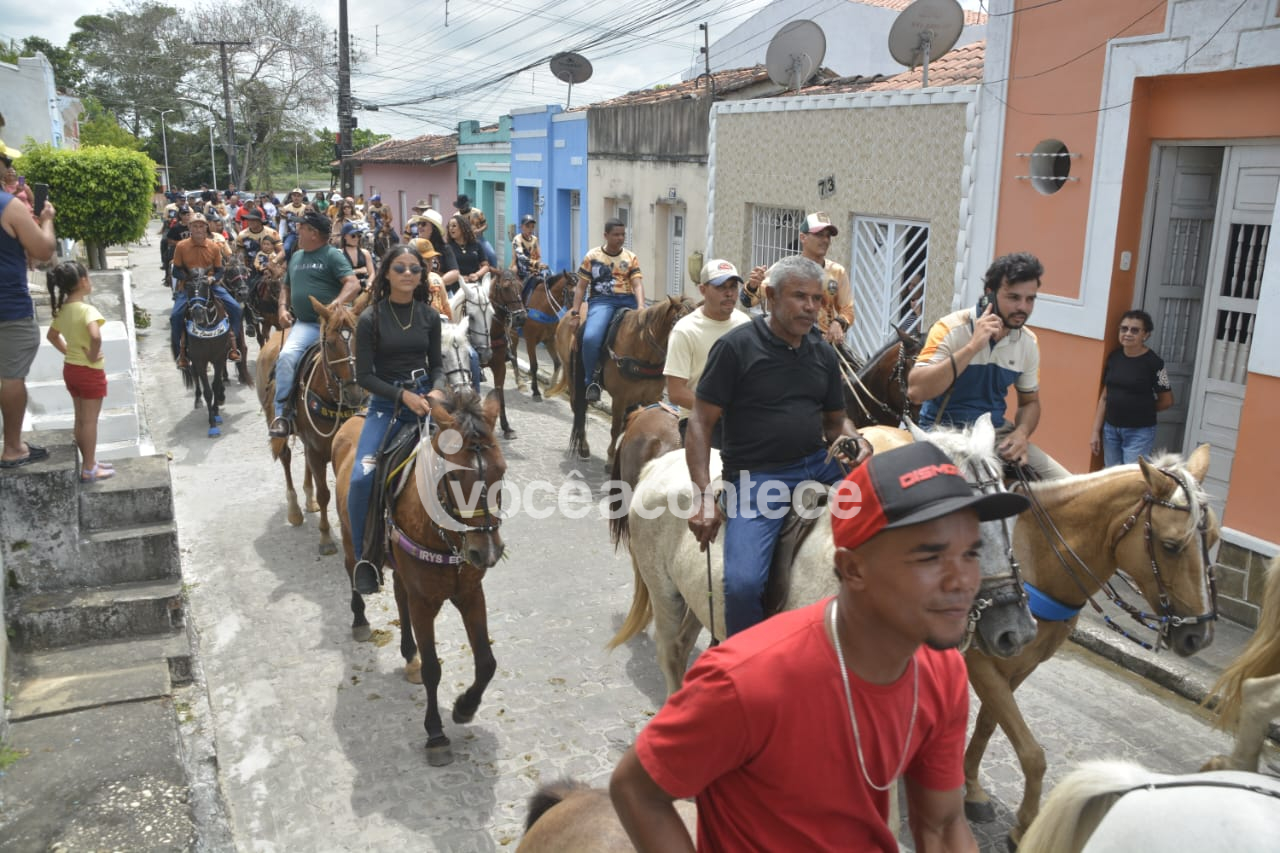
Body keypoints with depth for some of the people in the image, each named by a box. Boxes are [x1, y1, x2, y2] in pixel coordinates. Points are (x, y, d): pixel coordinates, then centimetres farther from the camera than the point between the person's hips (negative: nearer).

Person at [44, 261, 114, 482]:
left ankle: (89, 462, 27)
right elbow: (95, 336, -39)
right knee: (90, 421, 1)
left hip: (70, 369, 8)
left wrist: (68, 351, 13)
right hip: (90, 371, -8)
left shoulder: (63, 310, 4)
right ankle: (89, 470, 8)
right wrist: (93, 356, -23)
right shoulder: (87, 309, -22)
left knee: (80, 419, 16)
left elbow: (52, 336, 19)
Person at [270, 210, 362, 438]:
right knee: (287, 356, -22)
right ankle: (283, 415, -19)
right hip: (304, 324, 4)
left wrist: (337, 303, -28)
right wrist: (283, 307, 12)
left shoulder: (332, 255, 0)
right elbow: (286, 286, 33)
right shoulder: (296, 257, 22)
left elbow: (353, 284, -12)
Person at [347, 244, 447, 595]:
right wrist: (404, 396, -17)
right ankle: (363, 558, -1)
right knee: (361, 477, -22)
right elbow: (364, 375, -5)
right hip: (386, 404, -3)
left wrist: (437, 390, -9)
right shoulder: (371, 319, -5)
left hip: (424, 399, 3)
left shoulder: (429, 316, 5)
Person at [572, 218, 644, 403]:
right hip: (601, 301, -3)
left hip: (627, 301, 3)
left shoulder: (631, 257, 13)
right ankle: (592, 381, -9)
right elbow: (581, 287, 10)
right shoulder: (592, 256, 8)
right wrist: (575, 313, -1)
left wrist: (641, 307, -19)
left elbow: (637, 284, 0)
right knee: (590, 338, -29)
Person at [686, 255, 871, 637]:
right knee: (743, 584, -23)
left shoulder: (824, 354, 11)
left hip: (819, 463, 6)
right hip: (756, 476, -6)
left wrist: (855, 442, -5)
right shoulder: (736, 346, -5)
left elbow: (836, 421, 20)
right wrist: (704, 495, -18)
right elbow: (701, 423, -7)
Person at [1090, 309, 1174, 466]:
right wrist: (1096, 431, 6)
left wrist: (1142, 410, 9)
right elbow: (1104, 397, 8)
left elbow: (1167, 400, -2)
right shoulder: (1114, 357, 4)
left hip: (1139, 432, -5)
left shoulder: (1153, 362, -11)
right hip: (1111, 429, 5)